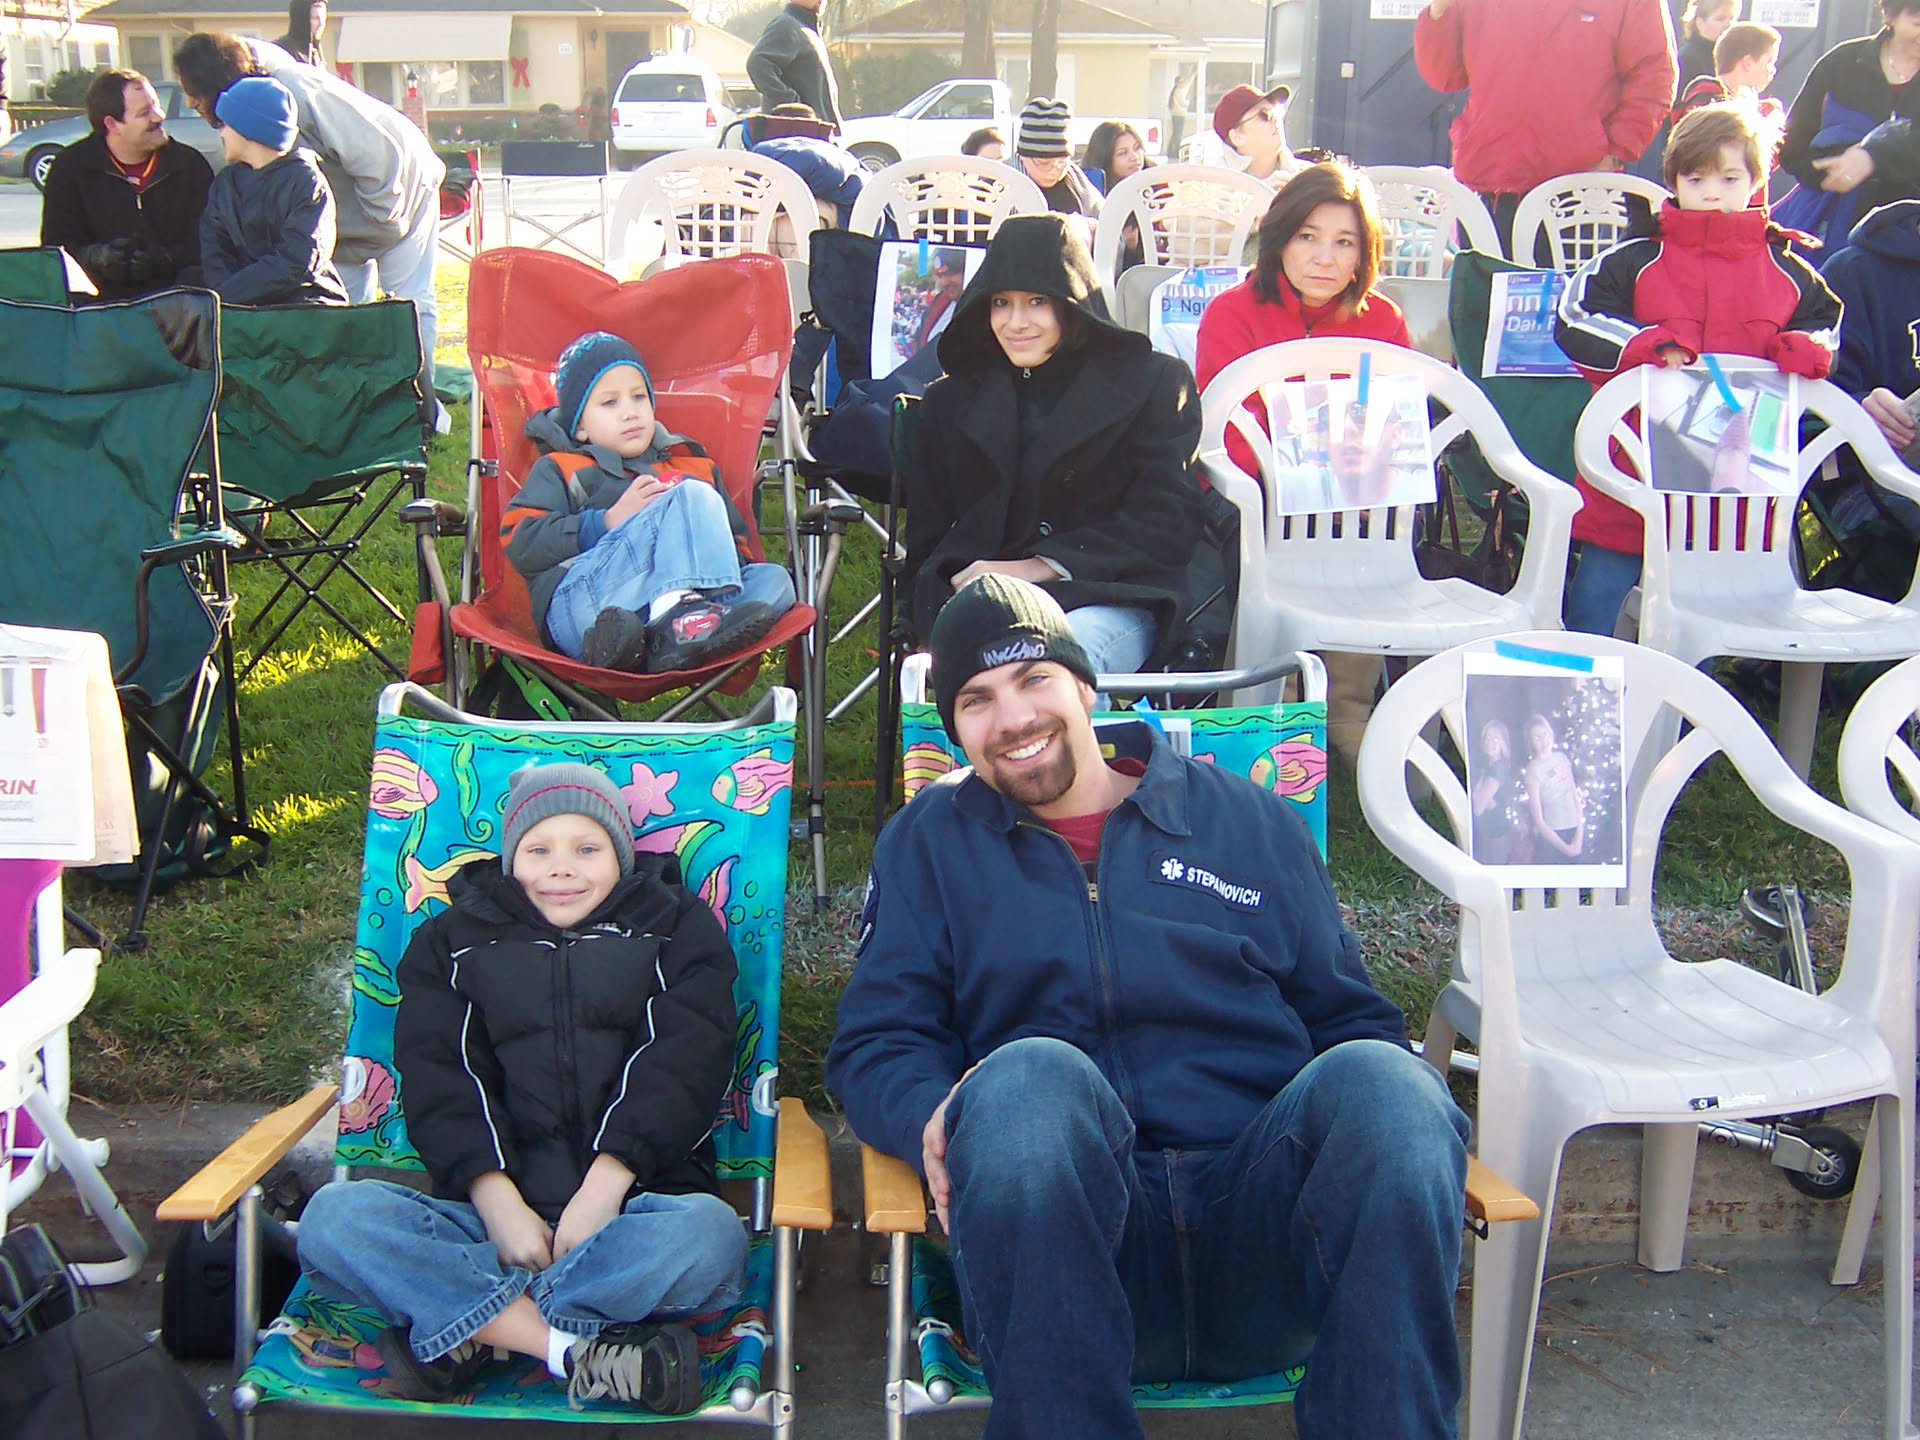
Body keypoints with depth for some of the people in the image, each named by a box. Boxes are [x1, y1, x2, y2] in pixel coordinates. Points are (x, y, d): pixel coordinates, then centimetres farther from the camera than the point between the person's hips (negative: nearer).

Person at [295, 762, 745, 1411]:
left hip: (633, 1195, -1)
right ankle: (574, 1349, -31)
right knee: (333, 1218, -27)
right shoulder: (454, 941, 21)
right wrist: (500, 1205, -13)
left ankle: (459, 1326, -27)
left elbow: (678, 1066, 1)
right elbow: (439, 1080, 5)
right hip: (487, 1205, 1)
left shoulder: (677, 929, 18)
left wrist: (603, 1190, -15)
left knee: (707, 1232, -36)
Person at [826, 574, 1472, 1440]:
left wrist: (1378, 1104, -5)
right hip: (1063, 1228, -1)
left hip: (1263, 1226, 1)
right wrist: (932, 1115, -12)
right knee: (1026, 1077, -35)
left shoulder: (1247, 818, 22)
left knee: (1378, 1078, -32)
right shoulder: (930, 842, 21)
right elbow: (873, 1047, 13)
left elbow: (1348, 1020, 21)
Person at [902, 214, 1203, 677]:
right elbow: (927, 544, 20)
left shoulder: (1152, 382, 16)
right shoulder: (951, 400, 26)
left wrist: (1041, 565, -10)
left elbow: (1166, 522, 3)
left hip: (1109, 602, -1)